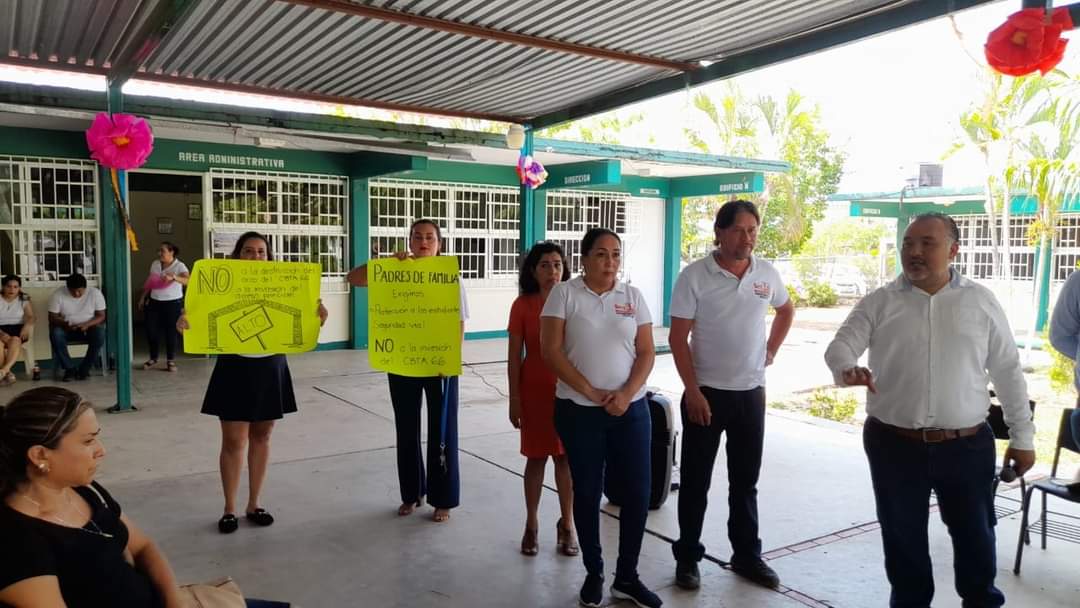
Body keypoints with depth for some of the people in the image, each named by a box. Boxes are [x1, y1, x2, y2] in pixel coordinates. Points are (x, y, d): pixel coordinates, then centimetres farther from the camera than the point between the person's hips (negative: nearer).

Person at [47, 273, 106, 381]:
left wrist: (87, 324, -28)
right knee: (55, 334, -32)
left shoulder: (95, 293, -10)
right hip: (67, 329, 1)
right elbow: (52, 317, -9)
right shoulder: (58, 294, -10)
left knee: (100, 333, -33)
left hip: (88, 328, -1)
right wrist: (64, 323, -31)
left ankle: (84, 369, -18)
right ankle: (70, 368, -17)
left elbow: (101, 316, -9)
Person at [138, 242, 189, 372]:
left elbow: (188, 280, -30)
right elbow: (149, 282, 17)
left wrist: (173, 277, -45)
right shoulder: (155, 264, 6)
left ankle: (170, 361, 14)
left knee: (171, 332, 2)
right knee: (151, 330, 3)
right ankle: (153, 358, 21)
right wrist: (143, 298, 16)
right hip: (154, 302, 5)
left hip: (173, 303, -5)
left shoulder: (179, 266, -12)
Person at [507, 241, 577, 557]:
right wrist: (514, 399, -5)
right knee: (537, 457, 8)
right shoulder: (522, 305, -5)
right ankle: (531, 525, 23)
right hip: (535, 391, -1)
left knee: (566, 457, 8)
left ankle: (566, 524, 23)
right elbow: (514, 356, -3)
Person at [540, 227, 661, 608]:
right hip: (579, 411, -2)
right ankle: (594, 574, 25)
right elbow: (551, 352, -8)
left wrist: (626, 394, -13)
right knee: (587, 493, 8)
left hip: (631, 410, 3)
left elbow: (646, 353, 4)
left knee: (637, 493, 4)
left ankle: (627, 577, 21)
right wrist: (592, 393, -13)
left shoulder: (632, 296, 5)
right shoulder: (564, 293, -3)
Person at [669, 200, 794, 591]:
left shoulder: (767, 274, 1)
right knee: (696, 481, 7)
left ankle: (747, 556, 30)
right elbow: (678, 338, -11)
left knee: (745, 481, 15)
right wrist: (692, 392, -15)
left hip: (751, 393, 4)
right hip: (707, 393, -4)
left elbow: (786, 311, 22)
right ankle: (687, 558, 21)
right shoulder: (695, 276, -12)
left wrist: (770, 352, 11)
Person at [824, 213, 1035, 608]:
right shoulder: (879, 303, -1)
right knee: (902, 537, 13)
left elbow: (1008, 371, 6)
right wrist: (848, 369, -34)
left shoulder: (981, 301, 2)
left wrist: (1022, 436, 7)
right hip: (894, 445, 0)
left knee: (975, 534, 16)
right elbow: (840, 346, -10)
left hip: (967, 445, 1)